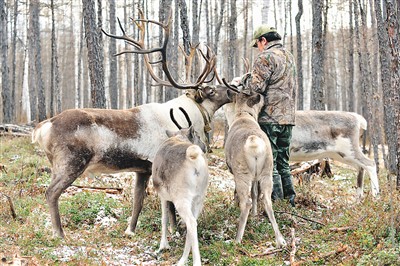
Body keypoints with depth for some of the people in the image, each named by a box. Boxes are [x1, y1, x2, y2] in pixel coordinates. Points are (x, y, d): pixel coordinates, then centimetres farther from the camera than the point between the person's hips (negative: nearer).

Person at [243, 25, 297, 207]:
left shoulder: (266, 57, -10)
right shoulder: (289, 56, 18)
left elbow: (257, 86, -16)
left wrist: (246, 80, 3)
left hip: (270, 116, -8)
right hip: (288, 116, 8)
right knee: (283, 161, 15)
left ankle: (276, 200, -4)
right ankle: (289, 197, 16)